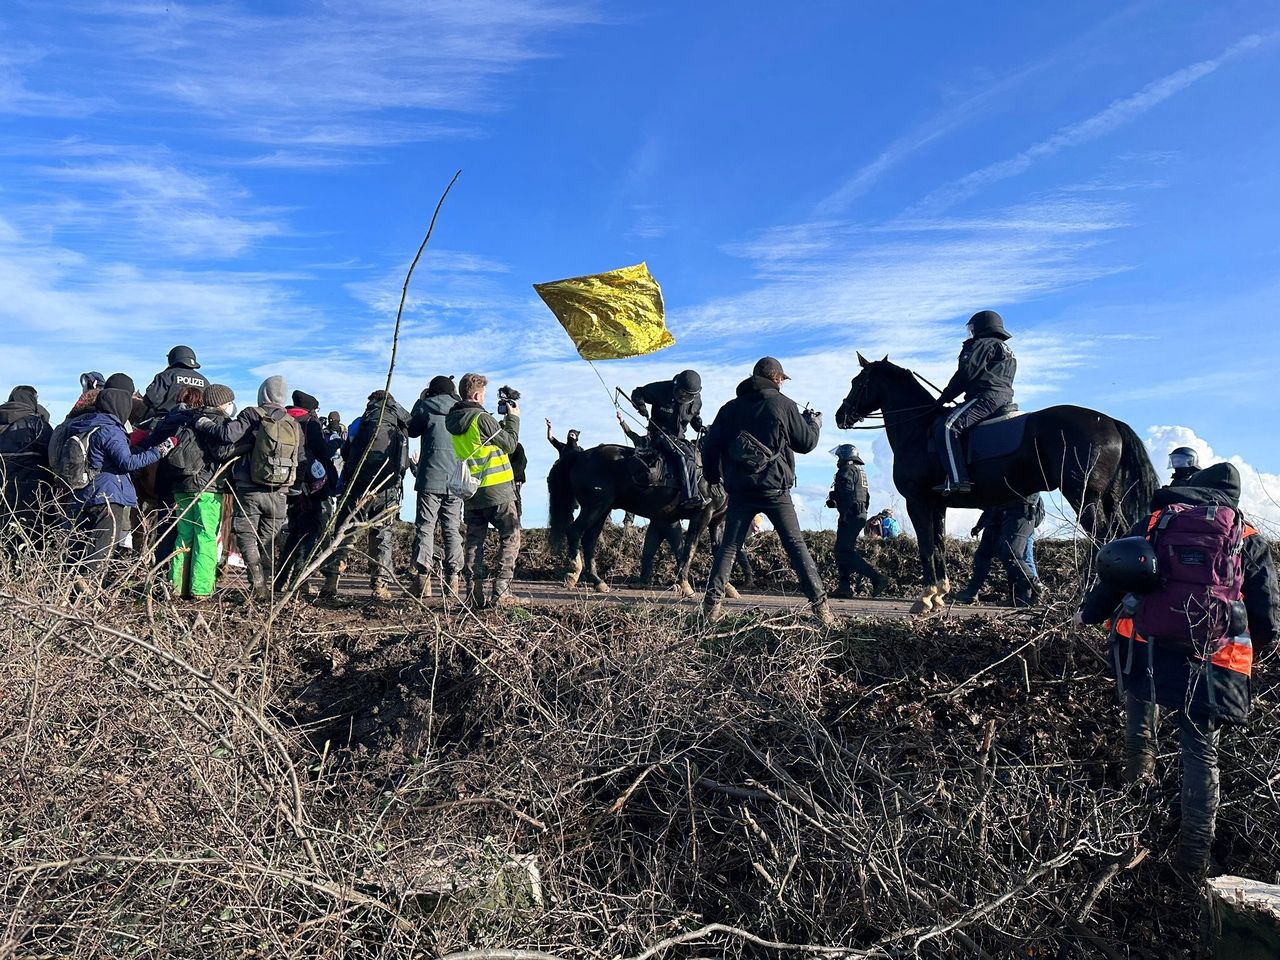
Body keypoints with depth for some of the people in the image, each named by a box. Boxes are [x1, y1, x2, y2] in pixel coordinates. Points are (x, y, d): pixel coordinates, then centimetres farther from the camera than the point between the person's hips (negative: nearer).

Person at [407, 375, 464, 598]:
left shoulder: (426, 408, 1)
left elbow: (411, 430, 16)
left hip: (431, 479, -3)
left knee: (425, 527, 0)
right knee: (452, 529, 7)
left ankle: (423, 577, -6)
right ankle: (452, 580, 5)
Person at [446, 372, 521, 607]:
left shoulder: (453, 421, 8)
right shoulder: (481, 418, -15)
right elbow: (510, 443, -6)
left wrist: (504, 420, 18)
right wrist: (514, 418, 7)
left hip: (471, 491, 7)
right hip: (496, 490, -7)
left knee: (474, 541, 10)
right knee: (510, 538, 2)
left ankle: (474, 594, 8)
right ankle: (501, 592, -4)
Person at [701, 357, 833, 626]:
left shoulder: (731, 408, 10)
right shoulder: (784, 404, -1)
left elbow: (710, 446, 7)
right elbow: (806, 442, 5)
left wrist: (713, 478, 20)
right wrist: (814, 423, 25)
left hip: (739, 490, 3)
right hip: (775, 489, -2)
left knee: (728, 546, 9)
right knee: (796, 546, 2)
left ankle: (712, 603, 1)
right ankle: (820, 604, 0)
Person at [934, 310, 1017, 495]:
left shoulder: (982, 345, 1)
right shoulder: (1007, 351, 32)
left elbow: (966, 373, -8)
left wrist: (944, 398, -1)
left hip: (987, 397, -11)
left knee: (947, 426, -23)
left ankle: (958, 479, -38)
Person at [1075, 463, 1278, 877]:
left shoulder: (1156, 520, 11)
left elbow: (1115, 575, 11)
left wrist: (1088, 613, 27)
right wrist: (1245, 652, 30)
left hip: (1142, 646, 0)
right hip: (1210, 664, 0)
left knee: (1139, 693, 35)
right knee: (1202, 754, 10)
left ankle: (1140, 757, 22)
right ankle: (1194, 855, 11)